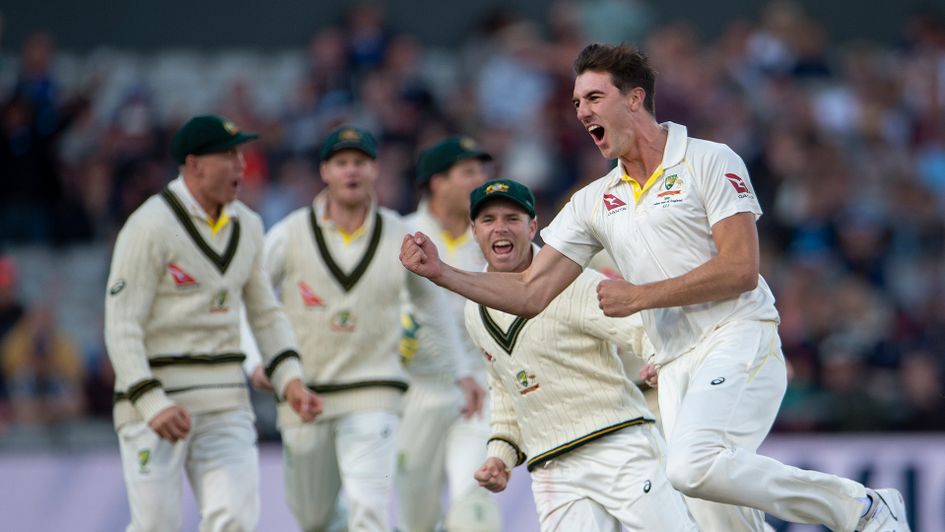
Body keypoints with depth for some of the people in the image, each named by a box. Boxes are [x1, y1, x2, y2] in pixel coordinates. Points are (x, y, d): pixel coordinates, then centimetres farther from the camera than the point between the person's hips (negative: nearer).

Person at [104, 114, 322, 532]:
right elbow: (121, 328, -14)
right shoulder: (150, 226, -12)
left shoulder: (246, 226, 11)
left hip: (226, 400, 6)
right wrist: (152, 403, -24)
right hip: (154, 391, -6)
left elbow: (266, 314, 19)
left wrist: (289, 380, 4)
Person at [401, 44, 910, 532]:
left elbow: (740, 269, -10)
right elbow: (531, 293, 14)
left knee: (694, 465, -30)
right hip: (677, 368, 6)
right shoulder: (594, 202, 17)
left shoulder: (709, 162, -1)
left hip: (739, 342, -6)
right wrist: (440, 272, 3)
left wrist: (641, 297, -9)